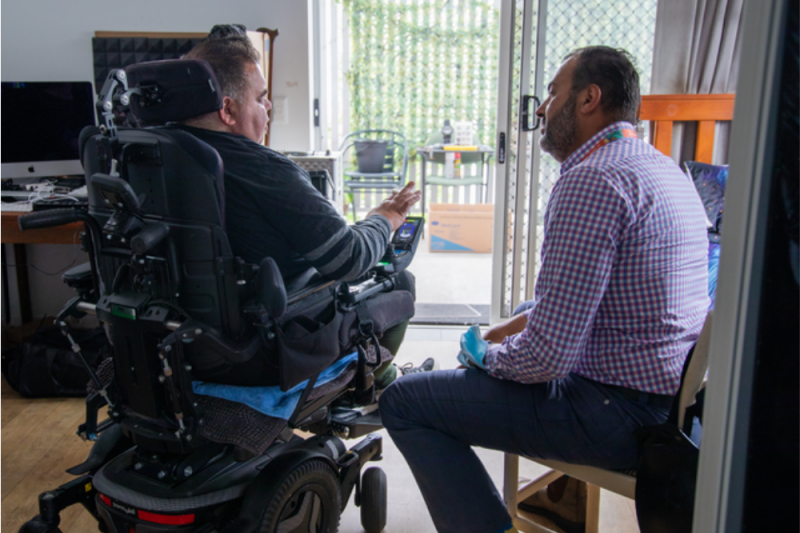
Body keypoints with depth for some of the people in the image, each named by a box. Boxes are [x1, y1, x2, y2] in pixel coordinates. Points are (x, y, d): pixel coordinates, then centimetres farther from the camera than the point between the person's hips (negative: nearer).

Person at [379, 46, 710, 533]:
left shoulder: (591, 181, -22)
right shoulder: (663, 167, 11)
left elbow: (547, 356, -25)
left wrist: (484, 355, -5)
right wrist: (514, 326, 14)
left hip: (620, 413, -10)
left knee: (403, 401, -6)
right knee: (503, 351, 34)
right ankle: (569, 494, 34)